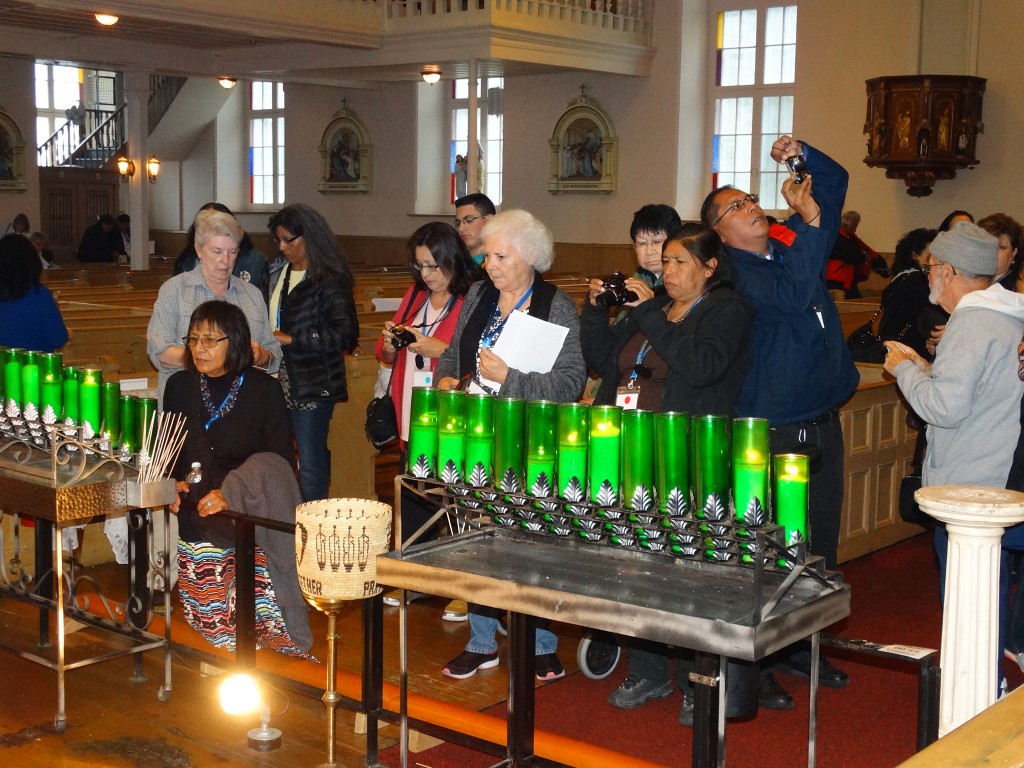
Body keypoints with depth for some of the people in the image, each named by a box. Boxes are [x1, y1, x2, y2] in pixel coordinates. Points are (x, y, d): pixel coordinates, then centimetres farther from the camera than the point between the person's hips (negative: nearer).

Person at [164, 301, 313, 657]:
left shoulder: (263, 389, 0)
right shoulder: (180, 386, 13)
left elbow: (280, 462, -5)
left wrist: (232, 494, -20)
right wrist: (173, 484, -2)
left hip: (248, 517, -2)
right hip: (194, 516, 2)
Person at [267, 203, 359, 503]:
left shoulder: (329, 280, -9)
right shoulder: (281, 273, 14)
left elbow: (345, 334, -17)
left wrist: (292, 339, -15)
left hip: (313, 387, -7)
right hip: (283, 383, 7)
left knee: (310, 468, -5)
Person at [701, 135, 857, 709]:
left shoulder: (795, 241, 10)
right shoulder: (736, 273, -11)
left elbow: (836, 182, 18)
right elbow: (792, 296, -29)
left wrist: (800, 154, 0)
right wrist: (809, 220, -26)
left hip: (823, 421, 8)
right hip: (773, 430, -7)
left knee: (820, 546, 15)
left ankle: (802, 647, 28)